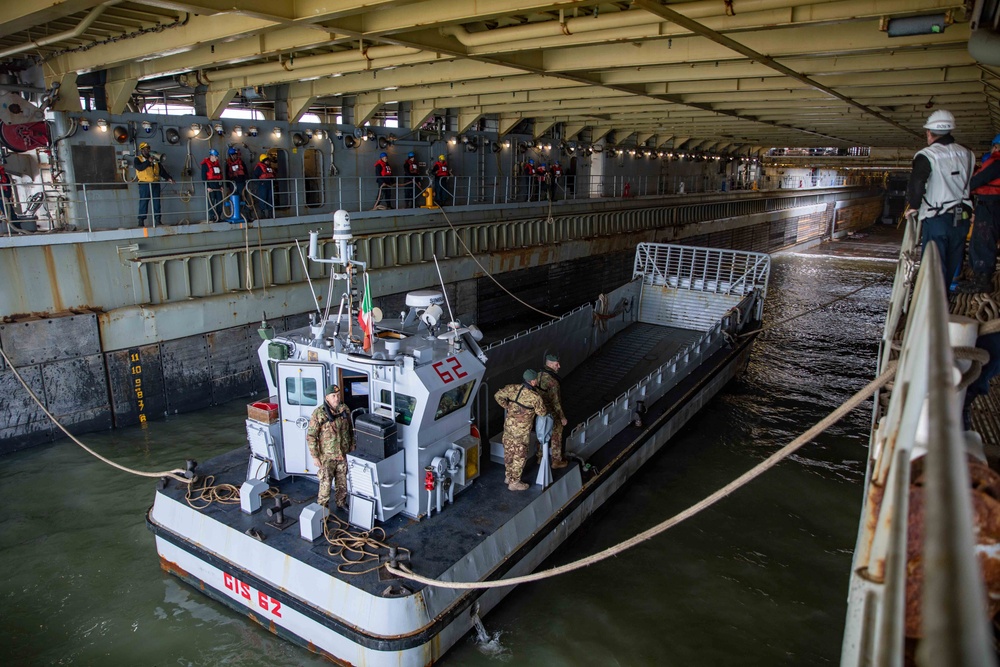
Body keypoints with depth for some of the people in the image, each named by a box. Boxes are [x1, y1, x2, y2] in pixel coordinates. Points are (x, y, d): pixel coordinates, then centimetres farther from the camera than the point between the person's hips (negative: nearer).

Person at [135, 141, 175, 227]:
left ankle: (157, 220, 7)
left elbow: (162, 171, 15)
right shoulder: (138, 159, 6)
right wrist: (148, 161, -16)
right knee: (143, 203, -3)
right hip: (144, 184, -4)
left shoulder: (154, 159, 19)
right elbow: (139, 167, -13)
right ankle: (141, 221, 0)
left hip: (155, 184, 4)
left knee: (156, 202, 3)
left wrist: (168, 178, 1)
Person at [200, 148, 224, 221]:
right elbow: (203, 177, -7)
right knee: (211, 201, -5)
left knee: (220, 201, 3)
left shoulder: (217, 164, 16)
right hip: (210, 186, -6)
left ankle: (218, 217, 11)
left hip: (218, 185, 6)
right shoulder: (205, 164, -4)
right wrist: (207, 187, -13)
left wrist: (221, 185, 13)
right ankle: (211, 217, 0)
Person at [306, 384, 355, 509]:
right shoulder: (318, 413, -17)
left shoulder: (345, 410, -1)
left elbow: (350, 430, 12)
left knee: (342, 481, 18)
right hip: (326, 456, -5)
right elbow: (310, 436, -14)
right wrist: (314, 456, -14)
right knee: (325, 483, 4)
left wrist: (352, 445, 13)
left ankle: (341, 502, 38)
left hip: (343, 454, 5)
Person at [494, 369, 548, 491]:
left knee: (509, 451, 21)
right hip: (521, 431, -6)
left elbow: (497, 396, 2)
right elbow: (542, 413, -9)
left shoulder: (512, 388, -8)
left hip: (508, 425, 6)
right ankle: (514, 482, 20)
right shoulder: (535, 397, -22)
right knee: (519, 456, 10)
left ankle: (508, 476, 38)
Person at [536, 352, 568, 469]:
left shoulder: (539, 375, -5)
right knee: (556, 437, 12)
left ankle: (541, 457, 39)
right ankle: (557, 461, 27)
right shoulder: (553, 381, -31)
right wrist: (562, 417, -15)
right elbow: (556, 401, -26)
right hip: (553, 415, -8)